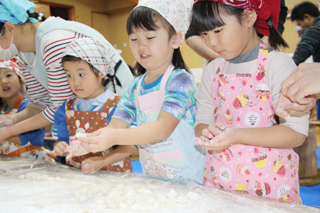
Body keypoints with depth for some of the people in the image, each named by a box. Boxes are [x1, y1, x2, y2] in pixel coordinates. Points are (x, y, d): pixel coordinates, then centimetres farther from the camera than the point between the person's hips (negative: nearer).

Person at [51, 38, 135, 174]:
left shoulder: (116, 106, -9)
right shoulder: (67, 108, 9)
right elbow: (62, 139, 16)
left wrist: (102, 161, -18)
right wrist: (59, 147, -6)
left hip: (112, 173, -4)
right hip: (74, 173, 4)